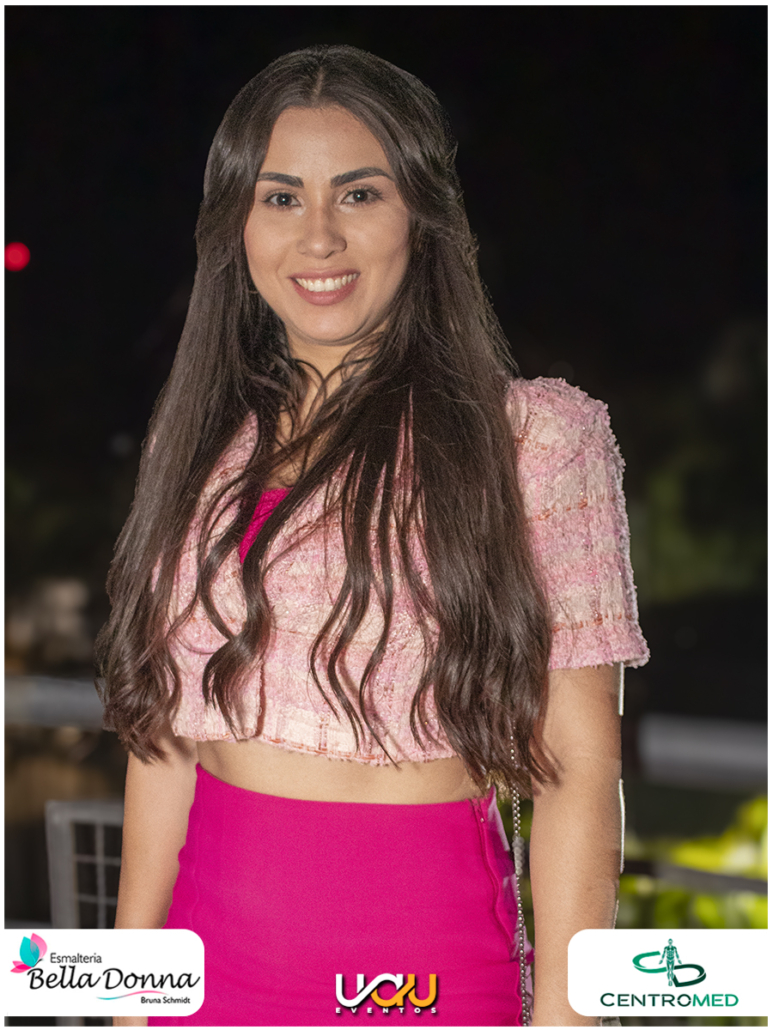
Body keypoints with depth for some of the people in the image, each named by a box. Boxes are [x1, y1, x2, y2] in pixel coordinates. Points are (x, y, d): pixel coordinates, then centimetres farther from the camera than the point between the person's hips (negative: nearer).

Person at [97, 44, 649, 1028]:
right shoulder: (202, 440, 6)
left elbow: (579, 763, -9)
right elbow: (164, 725, 9)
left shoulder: (534, 436, -8)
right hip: (212, 939, 4)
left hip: (424, 942, -4)